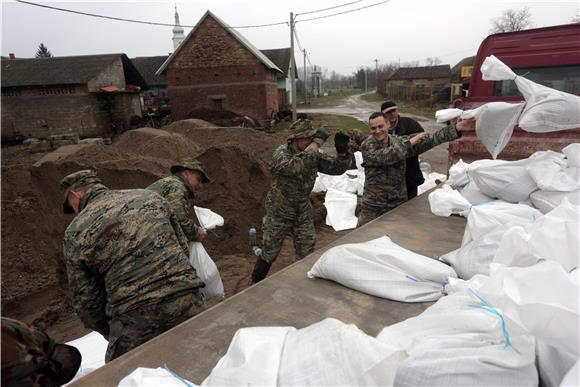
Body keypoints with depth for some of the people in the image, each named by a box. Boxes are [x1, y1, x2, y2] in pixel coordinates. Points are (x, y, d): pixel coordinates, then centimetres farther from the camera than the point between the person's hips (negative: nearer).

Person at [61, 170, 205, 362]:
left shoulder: (75, 232, 3)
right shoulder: (149, 196, 10)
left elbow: (85, 299, 7)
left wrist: (114, 335, 21)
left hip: (137, 318, -3)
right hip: (188, 302, 3)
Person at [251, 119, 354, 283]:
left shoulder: (314, 155, -6)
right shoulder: (281, 154, -23)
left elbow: (337, 168, -5)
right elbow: (297, 167, -43)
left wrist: (342, 151, -25)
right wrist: (318, 141, -40)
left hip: (304, 213, 4)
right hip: (279, 214, -4)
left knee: (307, 256, 11)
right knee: (269, 254, 11)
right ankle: (256, 285, 34)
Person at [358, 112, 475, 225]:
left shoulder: (400, 141, 1)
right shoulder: (367, 146, -8)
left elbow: (429, 140, -6)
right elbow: (385, 157, -25)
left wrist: (457, 128, -15)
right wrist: (409, 143, -17)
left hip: (398, 203, 3)